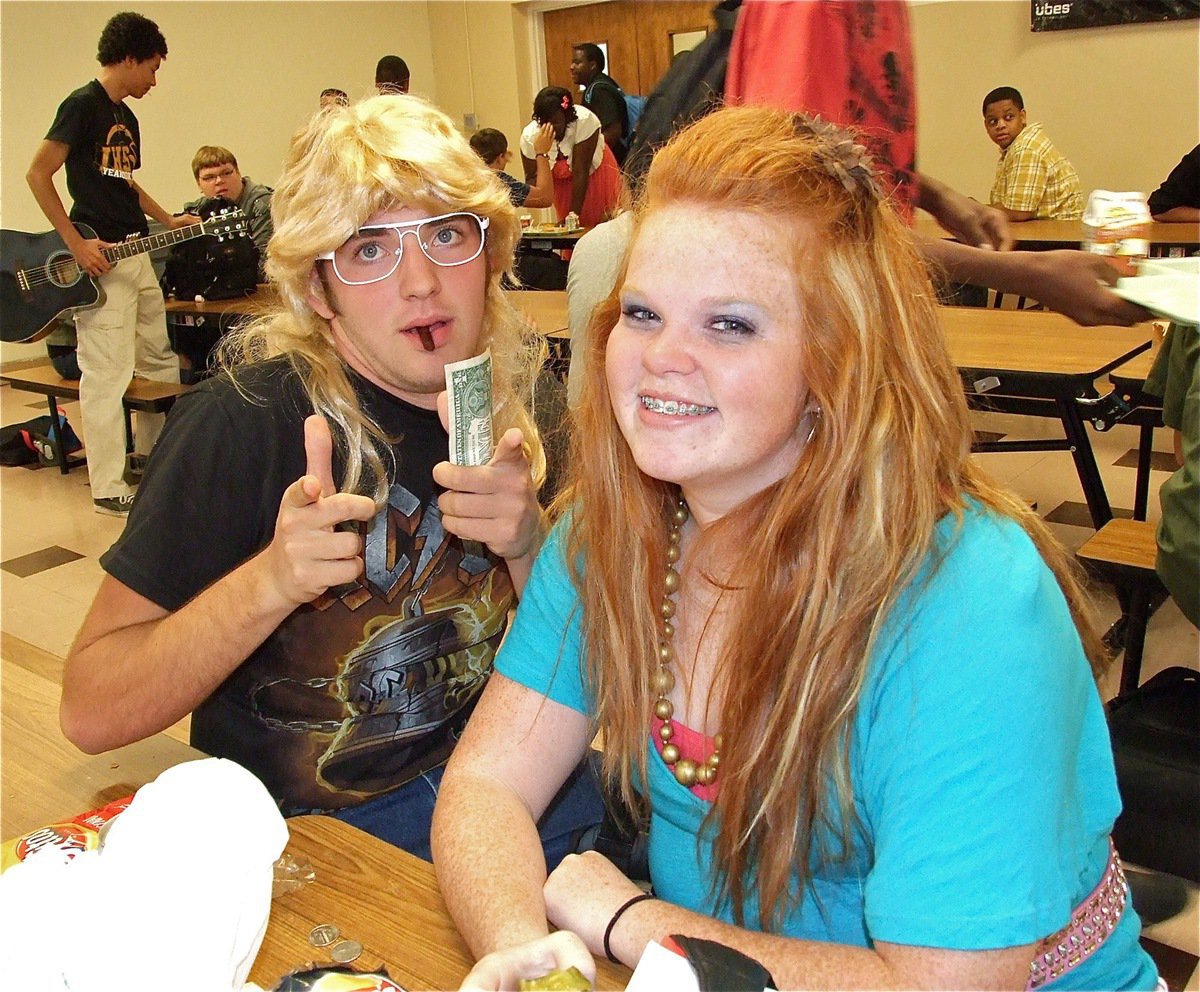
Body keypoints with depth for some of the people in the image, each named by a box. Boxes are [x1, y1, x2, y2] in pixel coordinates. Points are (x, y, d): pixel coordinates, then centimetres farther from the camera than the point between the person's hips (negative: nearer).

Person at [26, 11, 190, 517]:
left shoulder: (127, 118, 18)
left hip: (137, 254, 9)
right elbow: (38, 174, -14)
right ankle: (109, 488, -2)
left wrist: (168, 220, 20)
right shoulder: (83, 105, -9)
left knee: (159, 361, 15)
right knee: (108, 372, -8)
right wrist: (77, 245, -18)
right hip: (98, 258, -9)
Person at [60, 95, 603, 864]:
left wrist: (530, 546, -18)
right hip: (306, 825, -4)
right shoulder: (248, 416, -16)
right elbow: (91, 712, -14)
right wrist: (270, 582, -30)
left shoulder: (518, 392, -2)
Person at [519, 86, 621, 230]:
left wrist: (574, 213, -33)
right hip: (562, 181, 2)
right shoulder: (529, 136, -26)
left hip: (594, 170, -2)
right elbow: (531, 177, -17)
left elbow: (580, 171, -33)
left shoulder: (585, 121, -34)